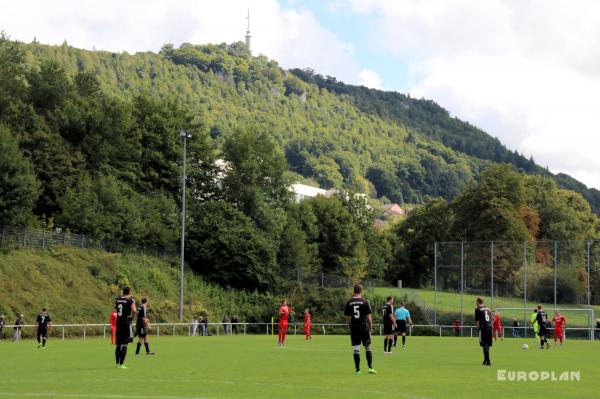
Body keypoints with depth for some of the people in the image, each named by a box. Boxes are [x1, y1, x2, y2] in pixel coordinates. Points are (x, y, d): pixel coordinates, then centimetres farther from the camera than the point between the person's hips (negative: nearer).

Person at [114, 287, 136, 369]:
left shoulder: (118, 299, 9)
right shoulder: (130, 300, -9)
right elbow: (134, 310, -24)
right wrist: (132, 317, -8)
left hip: (118, 323, 6)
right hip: (126, 323, -6)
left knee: (118, 344, 16)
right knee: (125, 345, -3)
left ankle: (117, 363, 23)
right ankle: (121, 364, -6)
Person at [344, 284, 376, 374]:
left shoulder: (349, 302, 2)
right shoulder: (365, 302, -5)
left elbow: (347, 318, 5)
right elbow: (369, 317, -5)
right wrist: (370, 328, 6)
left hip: (354, 329, 2)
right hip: (364, 328, -2)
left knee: (356, 350, 5)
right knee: (368, 348, 7)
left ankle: (357, 369, 6)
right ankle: (370, 367, -1)